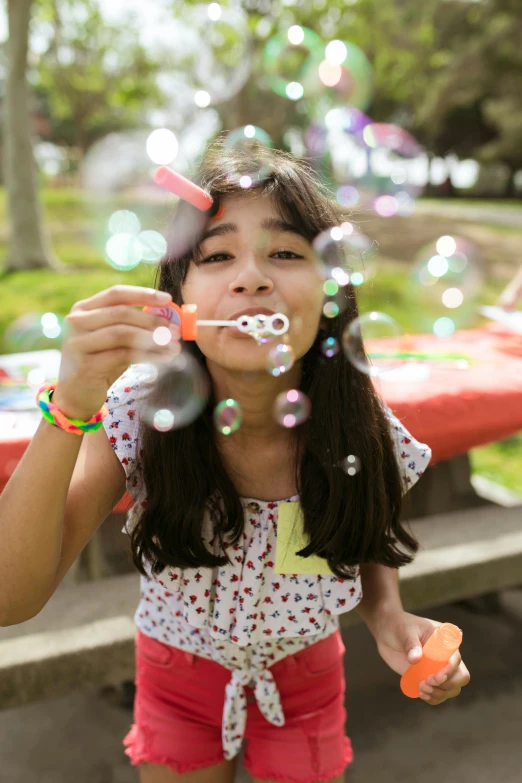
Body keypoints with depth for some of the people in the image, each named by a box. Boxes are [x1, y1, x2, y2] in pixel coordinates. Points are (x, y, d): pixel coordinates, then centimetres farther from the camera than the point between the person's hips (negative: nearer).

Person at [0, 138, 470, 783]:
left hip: (304, 676, 1)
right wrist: (70, 409, -43)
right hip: (177, 675, 0)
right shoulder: (137, 413, -26)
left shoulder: (356, 429, -23)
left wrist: (390, 619, -23)